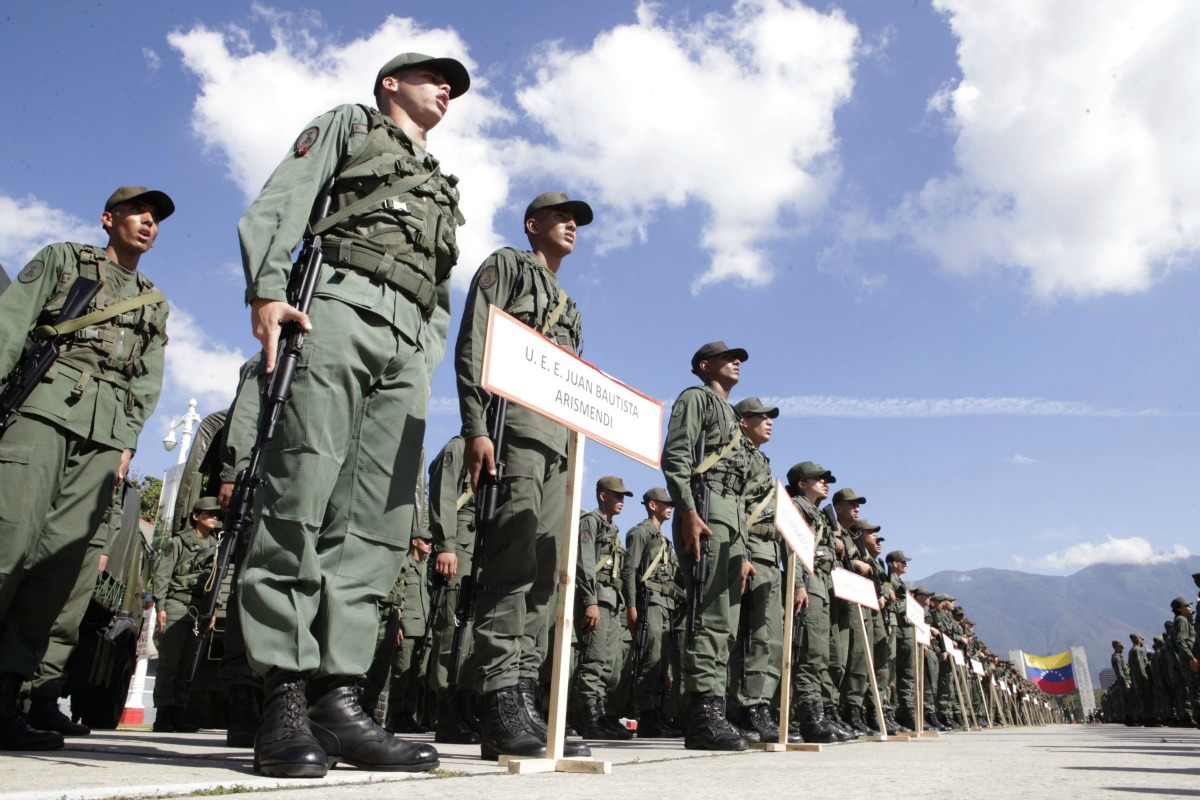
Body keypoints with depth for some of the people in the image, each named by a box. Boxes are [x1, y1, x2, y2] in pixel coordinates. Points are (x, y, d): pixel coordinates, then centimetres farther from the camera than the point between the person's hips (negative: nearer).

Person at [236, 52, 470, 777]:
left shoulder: (444, 187, 37)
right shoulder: (347, 124, 24)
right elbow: (282, 202, 6)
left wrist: (427, 362, 12)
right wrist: (268, 289, -11)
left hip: (406, 340, 5)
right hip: (338, 302, -5)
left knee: (380, 520, -9)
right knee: (301, 495, -16)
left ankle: (337, 697, -10)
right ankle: (286, 697, -15)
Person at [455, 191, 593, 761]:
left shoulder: (568, 307, 34)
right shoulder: (506, 265, 12)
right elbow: (472, 344, -3)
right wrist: (475, 429, -16)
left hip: (560, 438, 8)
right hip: (514, 420, -8)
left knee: (543, 569, 0)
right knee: (514, 559, -17)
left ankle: (524, 703, 2)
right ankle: (502, 708, -18)